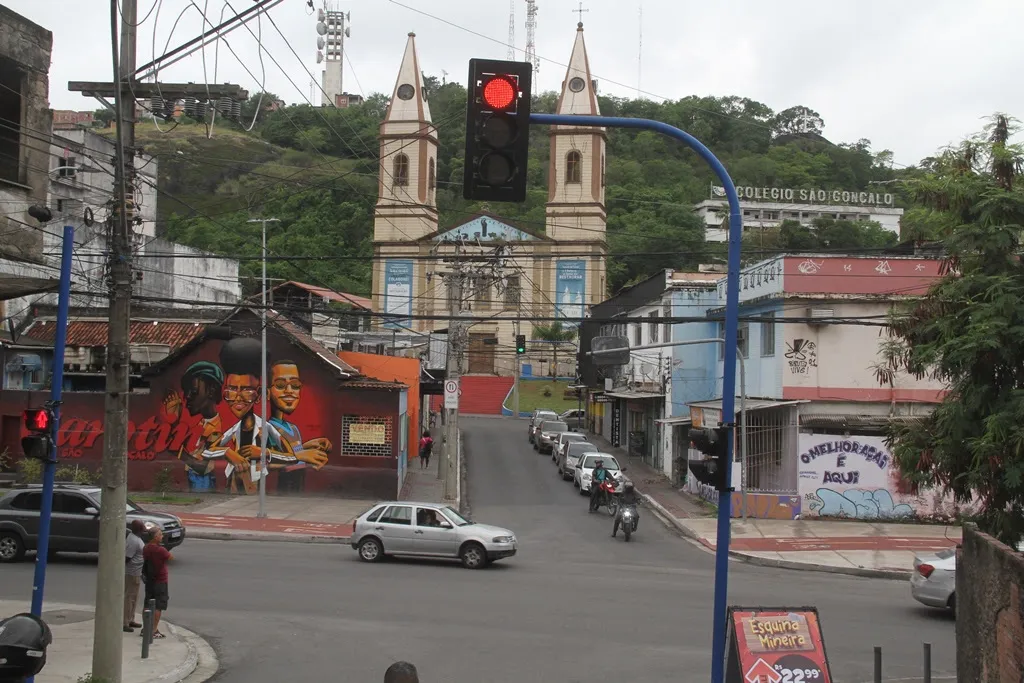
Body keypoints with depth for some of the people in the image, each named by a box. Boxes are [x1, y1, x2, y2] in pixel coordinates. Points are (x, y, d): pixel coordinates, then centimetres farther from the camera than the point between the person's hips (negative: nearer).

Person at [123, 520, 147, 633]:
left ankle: (130, 620, 30)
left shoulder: (135, 537, 8)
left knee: (133, 598, 19)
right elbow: (126, 558, -24)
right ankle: (124, 623, 1)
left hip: (136, 573, 10)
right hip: (132, 573, -10)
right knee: (129, 598, -4)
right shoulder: (134, 541, -24)